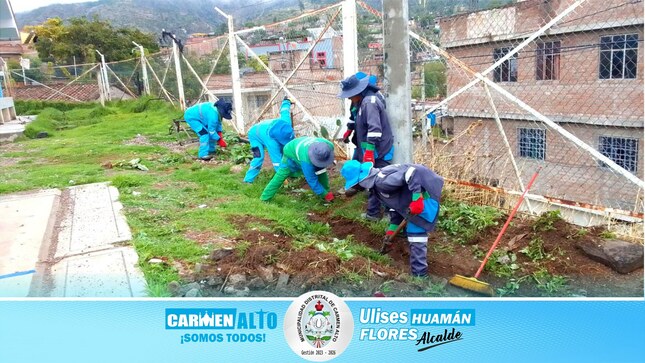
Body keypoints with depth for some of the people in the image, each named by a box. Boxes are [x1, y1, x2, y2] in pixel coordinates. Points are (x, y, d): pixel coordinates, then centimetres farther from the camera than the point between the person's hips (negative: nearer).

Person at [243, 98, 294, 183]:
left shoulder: (285, 123, -34)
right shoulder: (271, 141, -47)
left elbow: (285, 111, -14)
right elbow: (277, 159, -42)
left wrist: (286, 101, 8)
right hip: (255, 134, -7)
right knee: (259, 157, -23)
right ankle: (248, 180, -14)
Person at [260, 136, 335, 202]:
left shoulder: (329, 145, -33)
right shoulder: (306, 160, -49)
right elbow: (312, 181, -39)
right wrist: (325, 195, -33)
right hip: (291, 153, -5)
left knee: (321, 173, -7)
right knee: (279, 178, -10)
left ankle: (326, 191, 13)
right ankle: (264, 199, 2)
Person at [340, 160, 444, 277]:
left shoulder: (381, 181, -25)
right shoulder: (376, 182, 8)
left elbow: (411, 172, -34)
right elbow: (395, 205, 14)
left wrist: (416, 199, -34)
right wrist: (391, 230, 12)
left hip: (425, 191, -11)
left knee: (416, 231, -8)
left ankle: (419, 273, -1)